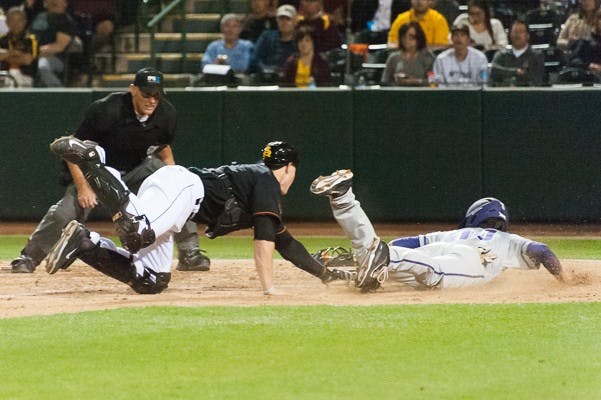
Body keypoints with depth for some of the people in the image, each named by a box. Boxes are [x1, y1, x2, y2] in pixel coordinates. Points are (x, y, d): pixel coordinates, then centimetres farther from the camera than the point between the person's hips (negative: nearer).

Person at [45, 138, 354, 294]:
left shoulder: (258, 181, 35)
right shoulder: (267, 181, 8)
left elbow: (283, 241, 43)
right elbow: (264, 239, -4)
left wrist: (325, 274, 48)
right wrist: (269, 290, -5)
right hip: (179, 184, -9)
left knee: (151, 282, -1)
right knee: (136, 233, -39)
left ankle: (83, 241, -8)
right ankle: (88, 158, -33)